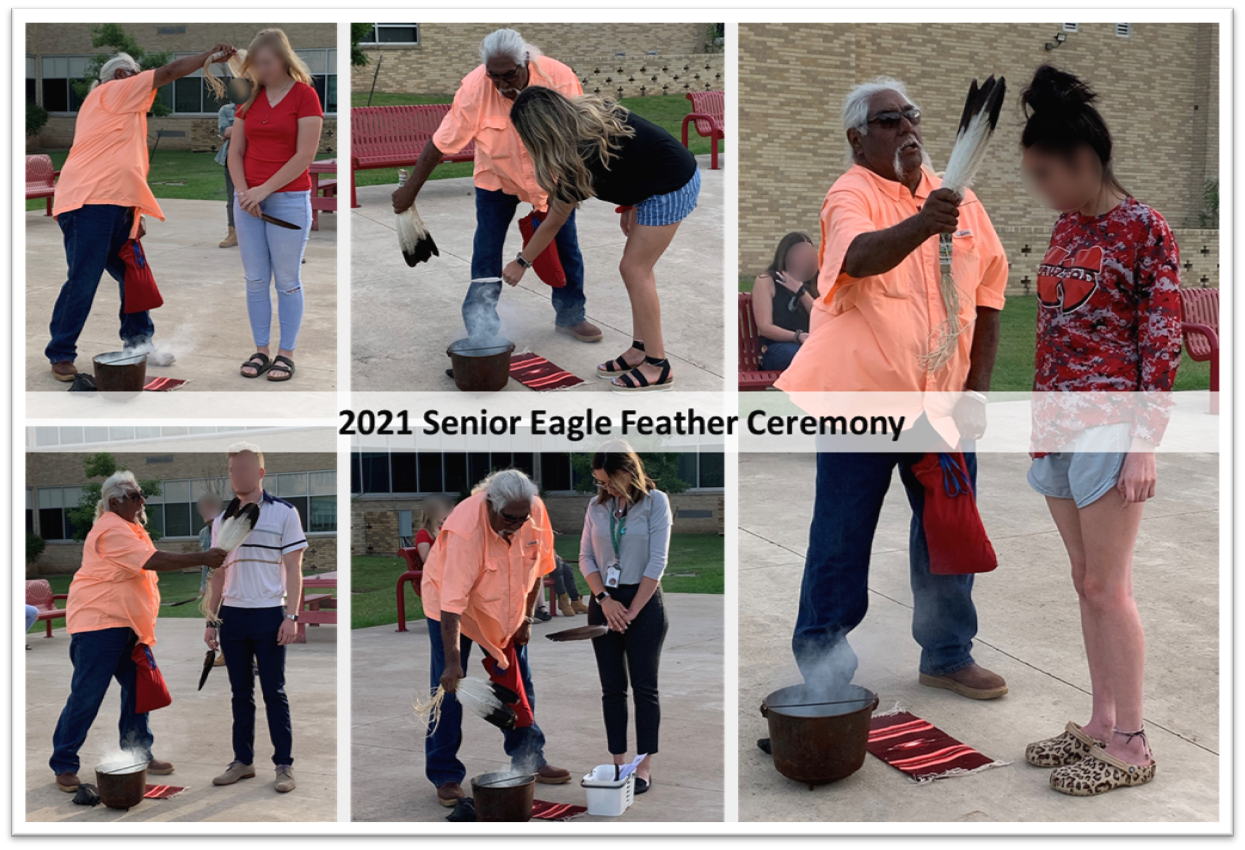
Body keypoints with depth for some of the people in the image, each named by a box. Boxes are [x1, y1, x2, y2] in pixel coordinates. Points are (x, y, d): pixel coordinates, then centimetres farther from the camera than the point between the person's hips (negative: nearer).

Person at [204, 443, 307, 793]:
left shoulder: (283, 513, -2)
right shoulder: (222, 519, 11)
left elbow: (293, 570, -4)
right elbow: (219, 574, 15)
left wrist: (291, 616, -12)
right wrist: (211, 620, 11)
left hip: (269, 615, -4)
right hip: (231, 616, 4)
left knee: (274, 693, -1)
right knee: (241, 694, 9)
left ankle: (284, 764, 3)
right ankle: (243, 761, 16)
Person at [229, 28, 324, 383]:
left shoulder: (304, 95, -6)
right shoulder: (249, 98, 10)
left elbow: (305, 155, -13)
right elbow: (235, 151, 10)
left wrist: (265, 189, -15)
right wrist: (243, 191, -7)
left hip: (289, 200, -5)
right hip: (249, 202, 5)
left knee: (287, 281, 2)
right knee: (255, 280, 7)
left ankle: (286, 353, 9)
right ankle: (261, 350, 16)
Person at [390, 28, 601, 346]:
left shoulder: (558, 77, -27)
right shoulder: (473, 89, -28)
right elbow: (440, 143, -21)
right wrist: (409, 191, -16)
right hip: (496, 178, -1)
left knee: (566, 246, 5)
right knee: (486, 252, -6)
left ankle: (570, 316, 25)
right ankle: (482, 335, 0)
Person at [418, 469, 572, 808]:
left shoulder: (536, 511, -21)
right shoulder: (464, 528, -37)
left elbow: (537, 567, -2)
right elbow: (452, 602, -38)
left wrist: (527, 617, -1)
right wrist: (452, 662, -40)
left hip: (506, 609, 5)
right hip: (451, 608, -5)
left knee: (519, 685, 9)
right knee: (448, 689, -6)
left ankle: (529, 760, 23)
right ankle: (445, 777, 3)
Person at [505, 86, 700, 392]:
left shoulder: (581, 154, -23)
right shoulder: (586, 112, -2)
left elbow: (555, 222, -12)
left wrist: (521, 263, -1)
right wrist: (628, 205, 12)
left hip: (671, 189, -9)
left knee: (634, 269, -6)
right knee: (637, 267, 11)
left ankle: (657, 368, -1)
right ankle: (640, 350, 17)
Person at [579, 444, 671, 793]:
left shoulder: (655, 502, -7)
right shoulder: (597, 506, 5)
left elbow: (657, 562, -10)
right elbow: (585, 557, 6)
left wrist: (631, 612, -12)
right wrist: (604, 600, -8)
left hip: (644, 601, -4)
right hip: (603, 603, 4)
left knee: (644, 686, -1)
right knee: (612, 687, 6)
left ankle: (644, 766, 4)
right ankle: (618, 762, 12)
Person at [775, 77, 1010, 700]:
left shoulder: (957, 197, 9)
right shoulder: (851, 194, -8)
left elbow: (987, 292, 14)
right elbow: (860, 257, -31)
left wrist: (977, 385, 8)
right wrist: (921, 225, -50)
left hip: (942, 398, 5)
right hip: (862, 392, -5)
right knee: (842, 536, 2)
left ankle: (947, 656, 27)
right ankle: (821, 662, 15)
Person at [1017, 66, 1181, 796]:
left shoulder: (1143, 227, -9)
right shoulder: (1067, 228, 12)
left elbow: (1163, 340, -12)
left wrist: (1145, 444, -17)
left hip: (1108, 427, -7)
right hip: (1058, 427, 7)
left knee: (1108, 588, -5)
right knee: (1087, 585, 11)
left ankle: (1132, 745, 3)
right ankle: (1101, 724, 20)